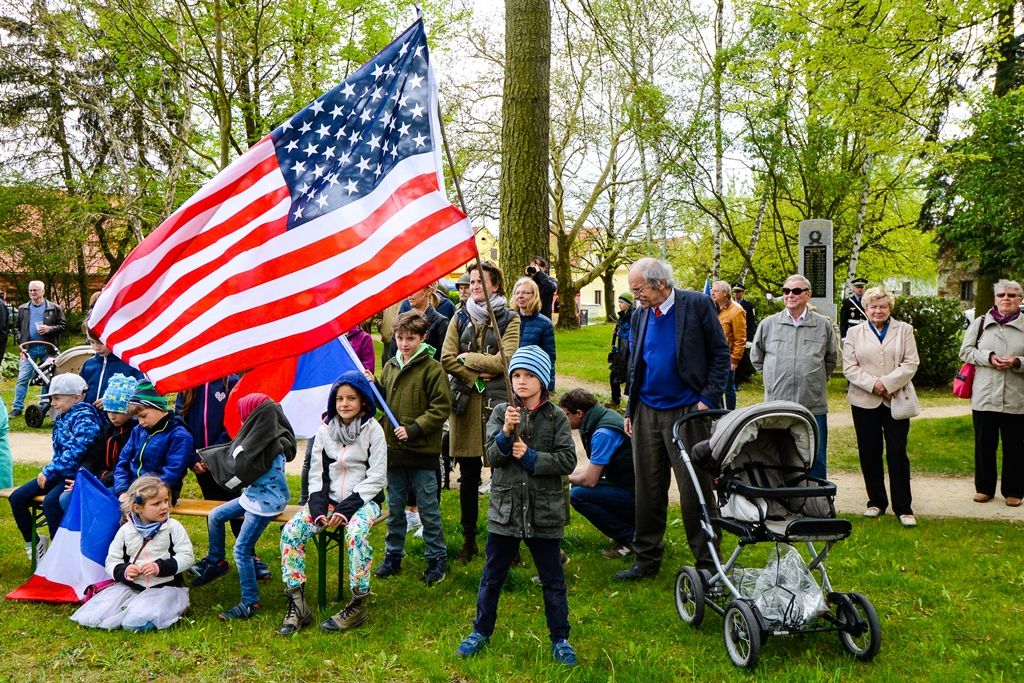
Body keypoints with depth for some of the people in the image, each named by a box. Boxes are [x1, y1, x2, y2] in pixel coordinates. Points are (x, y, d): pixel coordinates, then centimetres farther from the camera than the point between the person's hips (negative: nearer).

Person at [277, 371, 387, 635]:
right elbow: (316, 474, 7)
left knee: (356, 533, -35)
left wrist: (346, 509, -18)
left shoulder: (373, 430, -4)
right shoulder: (325, 430, 7)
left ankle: (359, 605, -20)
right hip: (328, 498, 4)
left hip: (363, 499, -4)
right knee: (291, 531, -18)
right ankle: (297, 605, -11)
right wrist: (318, 509, -11)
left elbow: (376, 478, -8)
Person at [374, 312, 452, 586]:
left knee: (428, 509, 5)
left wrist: (413, 429, -19)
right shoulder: (390, 367, 8)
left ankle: (437, 559, 18)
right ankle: (393, 556, 29)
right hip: (394, 449, 5)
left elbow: (441, 408, -13)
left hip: (422, 451, -5)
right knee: (394, 508, 16)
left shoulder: (433, 369, -10)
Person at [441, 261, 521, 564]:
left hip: (498, 402, -3)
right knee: (468, 477, 8)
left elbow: (505, 360, -11)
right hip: (465, 401, 3)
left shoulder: (509, 319, 2)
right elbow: (446, 358, 1)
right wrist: (476, 376, -9)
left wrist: (468, 358, -5)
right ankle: (469, 539, 19)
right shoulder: (460, 318, 12)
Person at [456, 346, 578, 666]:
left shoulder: (556, 417, -3)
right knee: (492, 576, 14)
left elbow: (568, 460, -9)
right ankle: (481, 631, 32)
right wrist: (506, 433, -25)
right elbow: (492, 457, -8)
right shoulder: (501, 412, 0)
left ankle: (560, 638, 27)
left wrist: (530, 456, -16)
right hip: (505, 508, 1)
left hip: (544, 510, -1)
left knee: (552, 579, 11)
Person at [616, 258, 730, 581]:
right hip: (647, 412, 5)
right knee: (648, 489, 10)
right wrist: (630, 409, 11)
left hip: (687, 410, -5)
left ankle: (707, 563, 14)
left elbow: (720, 354, -4)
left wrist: (709, 399, -12)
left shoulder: (696, 305, -6)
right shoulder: (639, 315, 10)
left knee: (695, 490, 1)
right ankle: (646, 558, 23)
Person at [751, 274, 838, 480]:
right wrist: (775, 377, 10)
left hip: (814, 406, 0)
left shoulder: (823, 325, 5)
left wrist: (816, 379, 11)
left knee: (816, 461, 6)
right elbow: (756, 357, 16)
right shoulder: (768, 324, 4)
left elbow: (831, 359, 18)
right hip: (776, 406, 0)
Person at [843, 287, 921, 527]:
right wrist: (872, 384, -14)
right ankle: (876, 501, 19)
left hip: (895, 400, -1)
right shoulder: (854, 333, 8)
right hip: (864, 401, 1)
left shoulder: (904, 330, 7)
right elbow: (849, 367, 0)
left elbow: (911, 363, -2)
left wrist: (886, 383, -14)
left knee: (897, 453, -3)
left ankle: (903, 507, 4)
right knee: (869, 453, 6)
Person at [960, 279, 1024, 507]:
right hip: (984, 396, 1)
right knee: (984, 445, 10)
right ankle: (984, 488, 24)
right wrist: (988, 357, -12)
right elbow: (965, 351, 4)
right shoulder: (980, 323, 6)